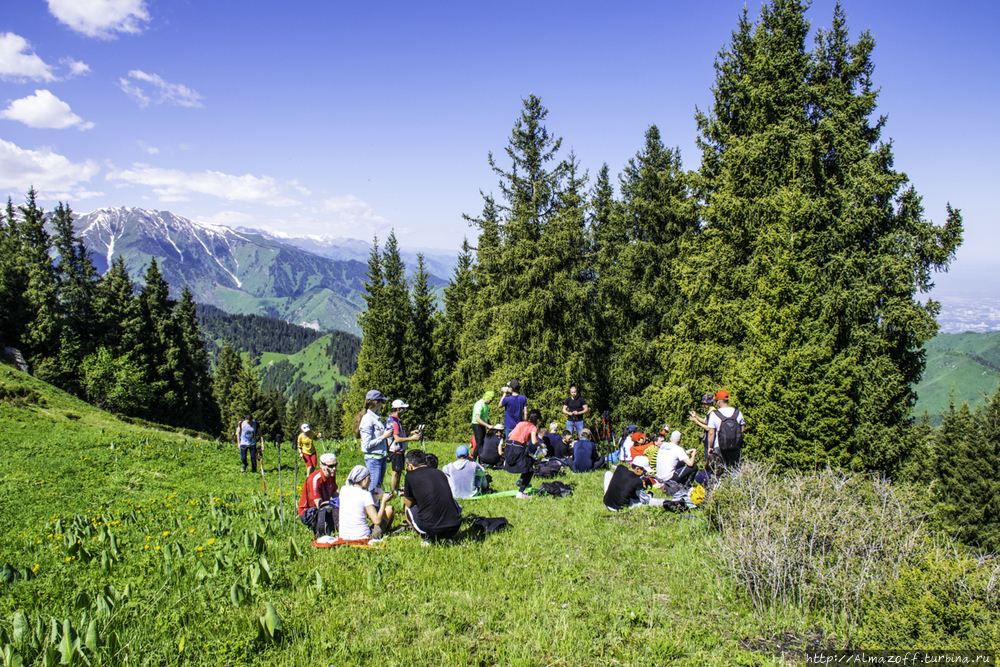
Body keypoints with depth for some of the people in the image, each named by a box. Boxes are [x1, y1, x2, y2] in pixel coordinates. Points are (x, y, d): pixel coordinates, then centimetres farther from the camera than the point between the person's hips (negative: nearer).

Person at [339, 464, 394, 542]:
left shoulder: (343, 489, 2)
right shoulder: (366, 494, -15)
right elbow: (377, 520, -17)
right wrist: (384, 501, -5)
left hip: (344, 537, 6)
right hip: (362, 537, -6)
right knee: (389, 509, 9)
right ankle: (385, 531, 38)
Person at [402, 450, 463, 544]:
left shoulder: (411, 475, 1)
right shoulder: (439, 473, 15)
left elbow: (409, 503, 12)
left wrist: (405, 494, 35)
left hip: (432, 529, -4)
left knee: (408, 509, 23)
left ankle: (428, 538, 8)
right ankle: (447, 538, 19)